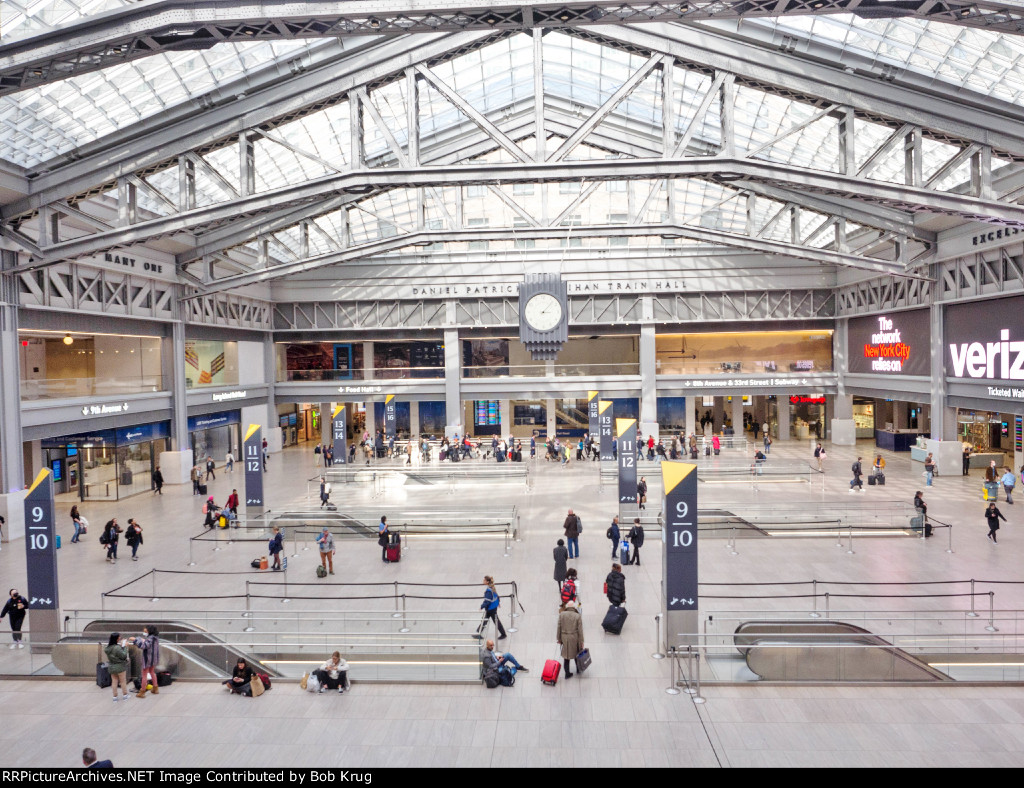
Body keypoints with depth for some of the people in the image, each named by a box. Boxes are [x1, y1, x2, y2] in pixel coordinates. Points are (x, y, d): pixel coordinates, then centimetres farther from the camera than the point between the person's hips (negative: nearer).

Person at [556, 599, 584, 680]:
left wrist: (559, 639, 7)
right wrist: (581, 642, 1)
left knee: (566, 656, 13)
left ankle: (567, 673, 18)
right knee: (577, 654, 22)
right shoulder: (578, 616, -11)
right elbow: (580, 631, -8)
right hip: (574, 639, -1)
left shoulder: (561, 614, -8)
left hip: (564, 638, 1)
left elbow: (559, 627, -4)